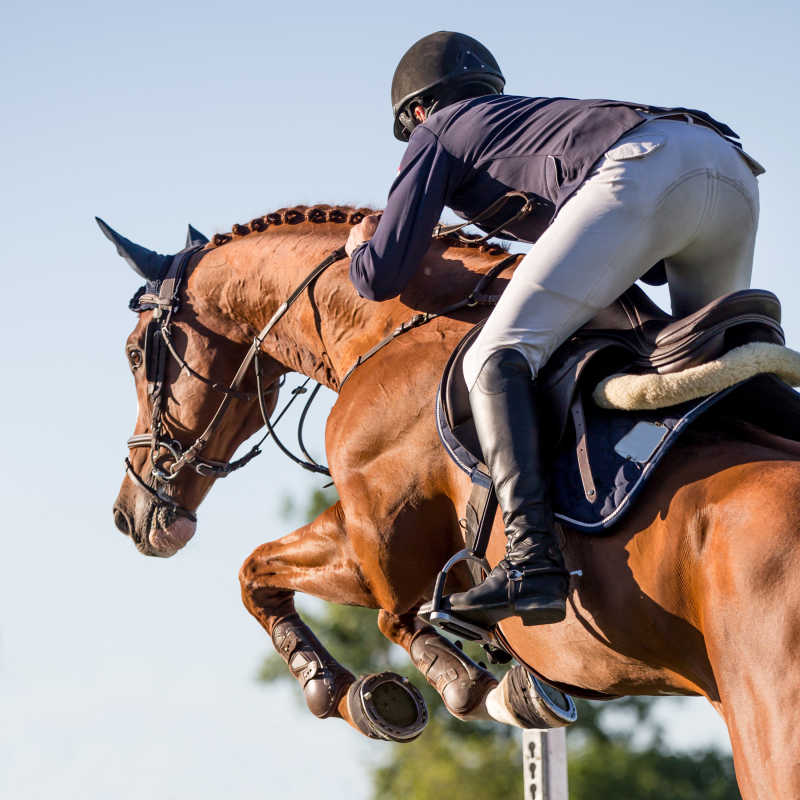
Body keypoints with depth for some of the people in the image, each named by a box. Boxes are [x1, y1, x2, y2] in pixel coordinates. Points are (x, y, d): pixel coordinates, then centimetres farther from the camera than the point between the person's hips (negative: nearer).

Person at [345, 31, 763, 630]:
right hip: (734, 168, 7)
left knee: (498, 357, -9)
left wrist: (362, 249, 40)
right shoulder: (541, 113, 43)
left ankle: (533, 563, -26)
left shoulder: (437, 133, 25)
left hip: (642, 172, -7)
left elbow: (383, 277, 20)